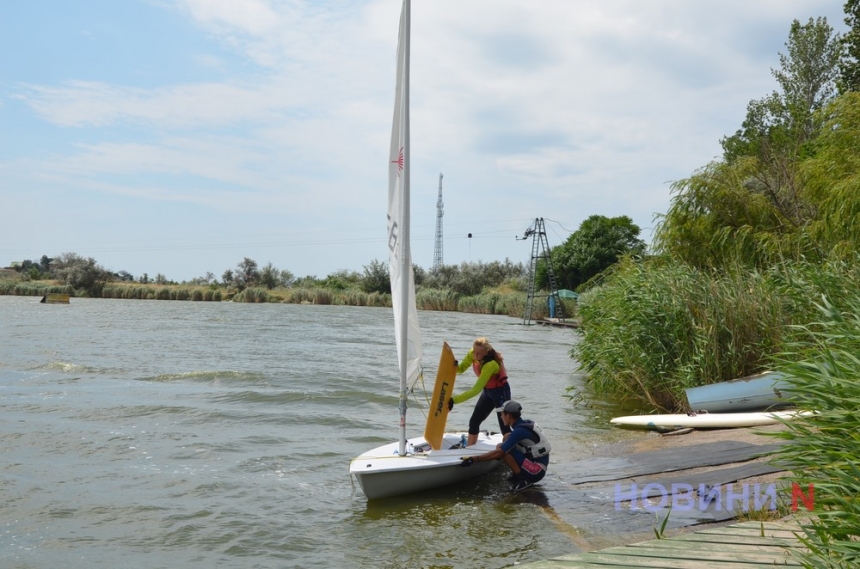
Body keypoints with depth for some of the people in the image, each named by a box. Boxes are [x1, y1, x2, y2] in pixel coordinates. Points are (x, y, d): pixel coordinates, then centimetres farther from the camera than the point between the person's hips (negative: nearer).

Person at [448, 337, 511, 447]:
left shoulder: (491, 364, -35)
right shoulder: (472, 354, -14)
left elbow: (476, 390, -35)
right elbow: (461, 368, -3)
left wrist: (454, 400, -39)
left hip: (500, 392, -8)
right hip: (487, 391, 8)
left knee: (504, 426, -10)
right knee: (474, 422, 9)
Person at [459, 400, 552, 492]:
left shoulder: (519, 431, -20)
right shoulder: (526, 424, 5)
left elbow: (499, 452, -23)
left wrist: (473, 459, -23)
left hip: (536, 472, -9)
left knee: (504, 450, -18)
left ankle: (523, 480, -10)